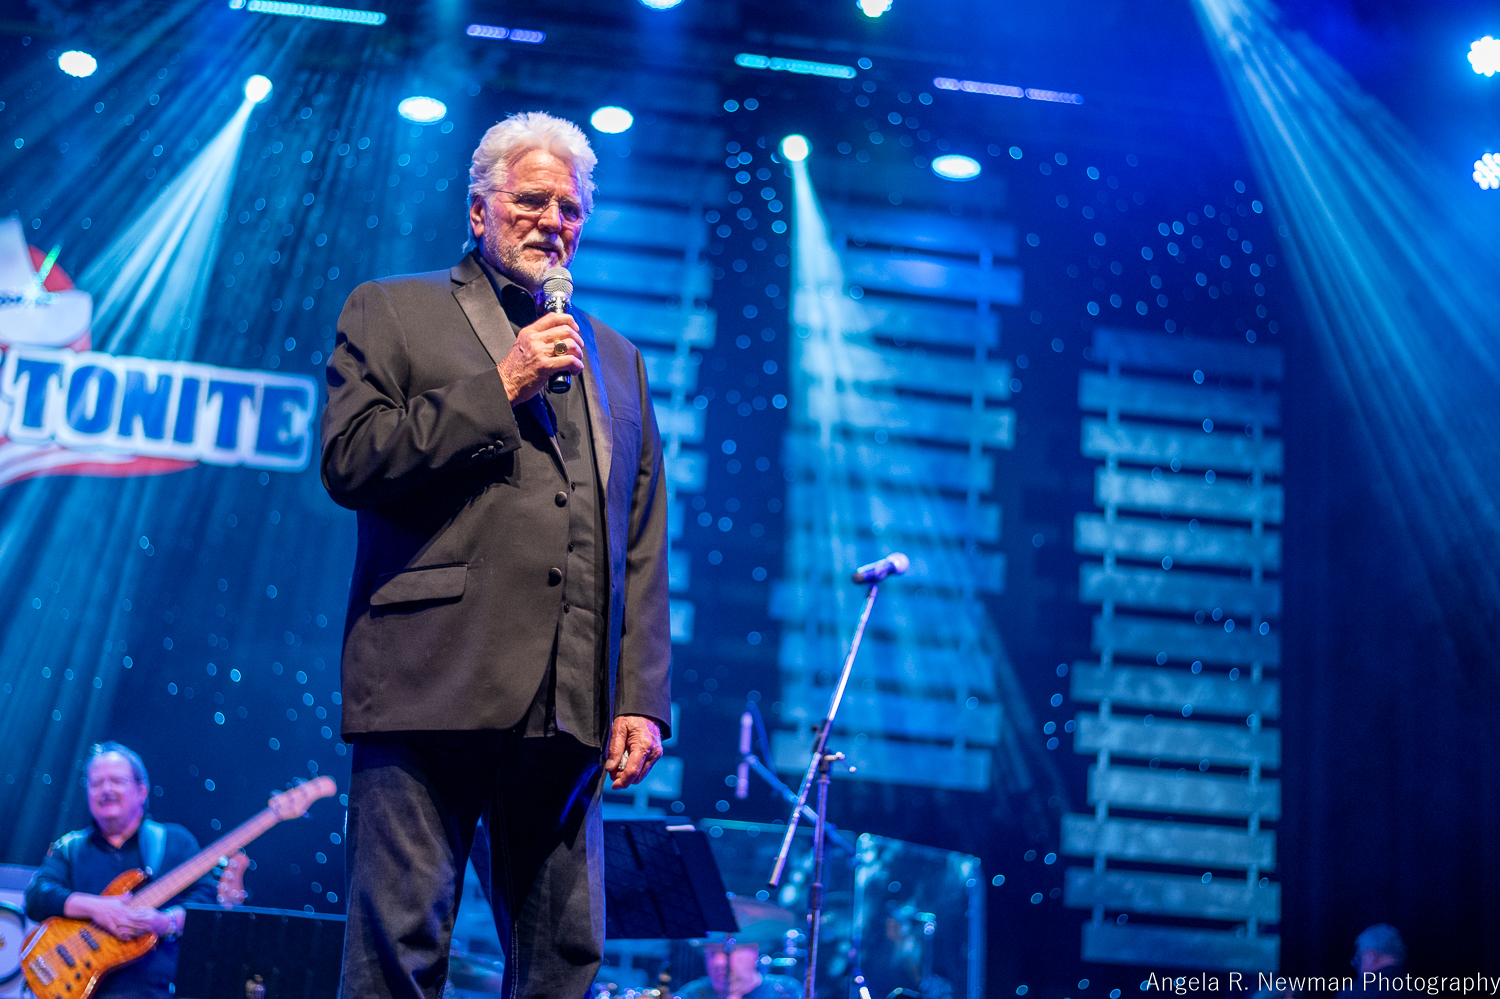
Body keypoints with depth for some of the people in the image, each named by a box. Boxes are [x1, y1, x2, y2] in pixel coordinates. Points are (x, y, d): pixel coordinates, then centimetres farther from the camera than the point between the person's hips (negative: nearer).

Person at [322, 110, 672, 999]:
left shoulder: (617, 359, 22)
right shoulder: (391, 312, 11)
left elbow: (642, 548, 17)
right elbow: (349, 461, -4)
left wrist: (642, 700, 6)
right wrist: (499, 387, -6)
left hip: (571, 710, 4)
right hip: (433, 686, -4)